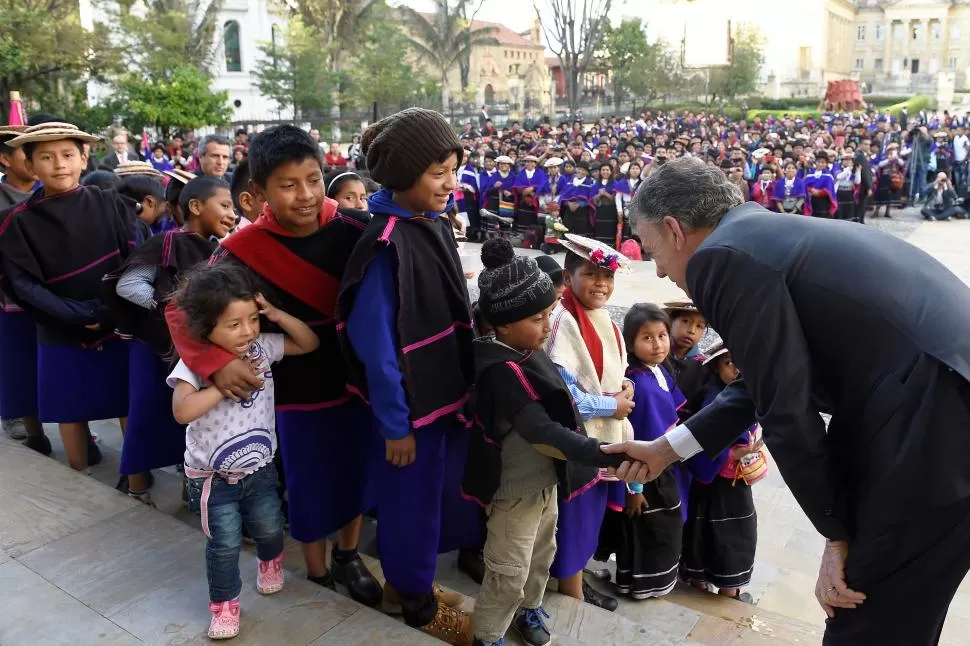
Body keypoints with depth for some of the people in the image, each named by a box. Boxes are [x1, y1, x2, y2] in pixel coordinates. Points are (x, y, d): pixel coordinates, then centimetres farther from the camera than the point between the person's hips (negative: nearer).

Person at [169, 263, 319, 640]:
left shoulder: (262, 348, -10)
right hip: (213, 476, -4)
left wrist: (277, 315, -18)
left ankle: (270, 561, 54)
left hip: (260, 468, 4)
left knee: (269, 529, 20)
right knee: (225, 543, 5)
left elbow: (310, 343, -5)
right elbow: (182, 411, -33)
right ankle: (224, 602, 30)